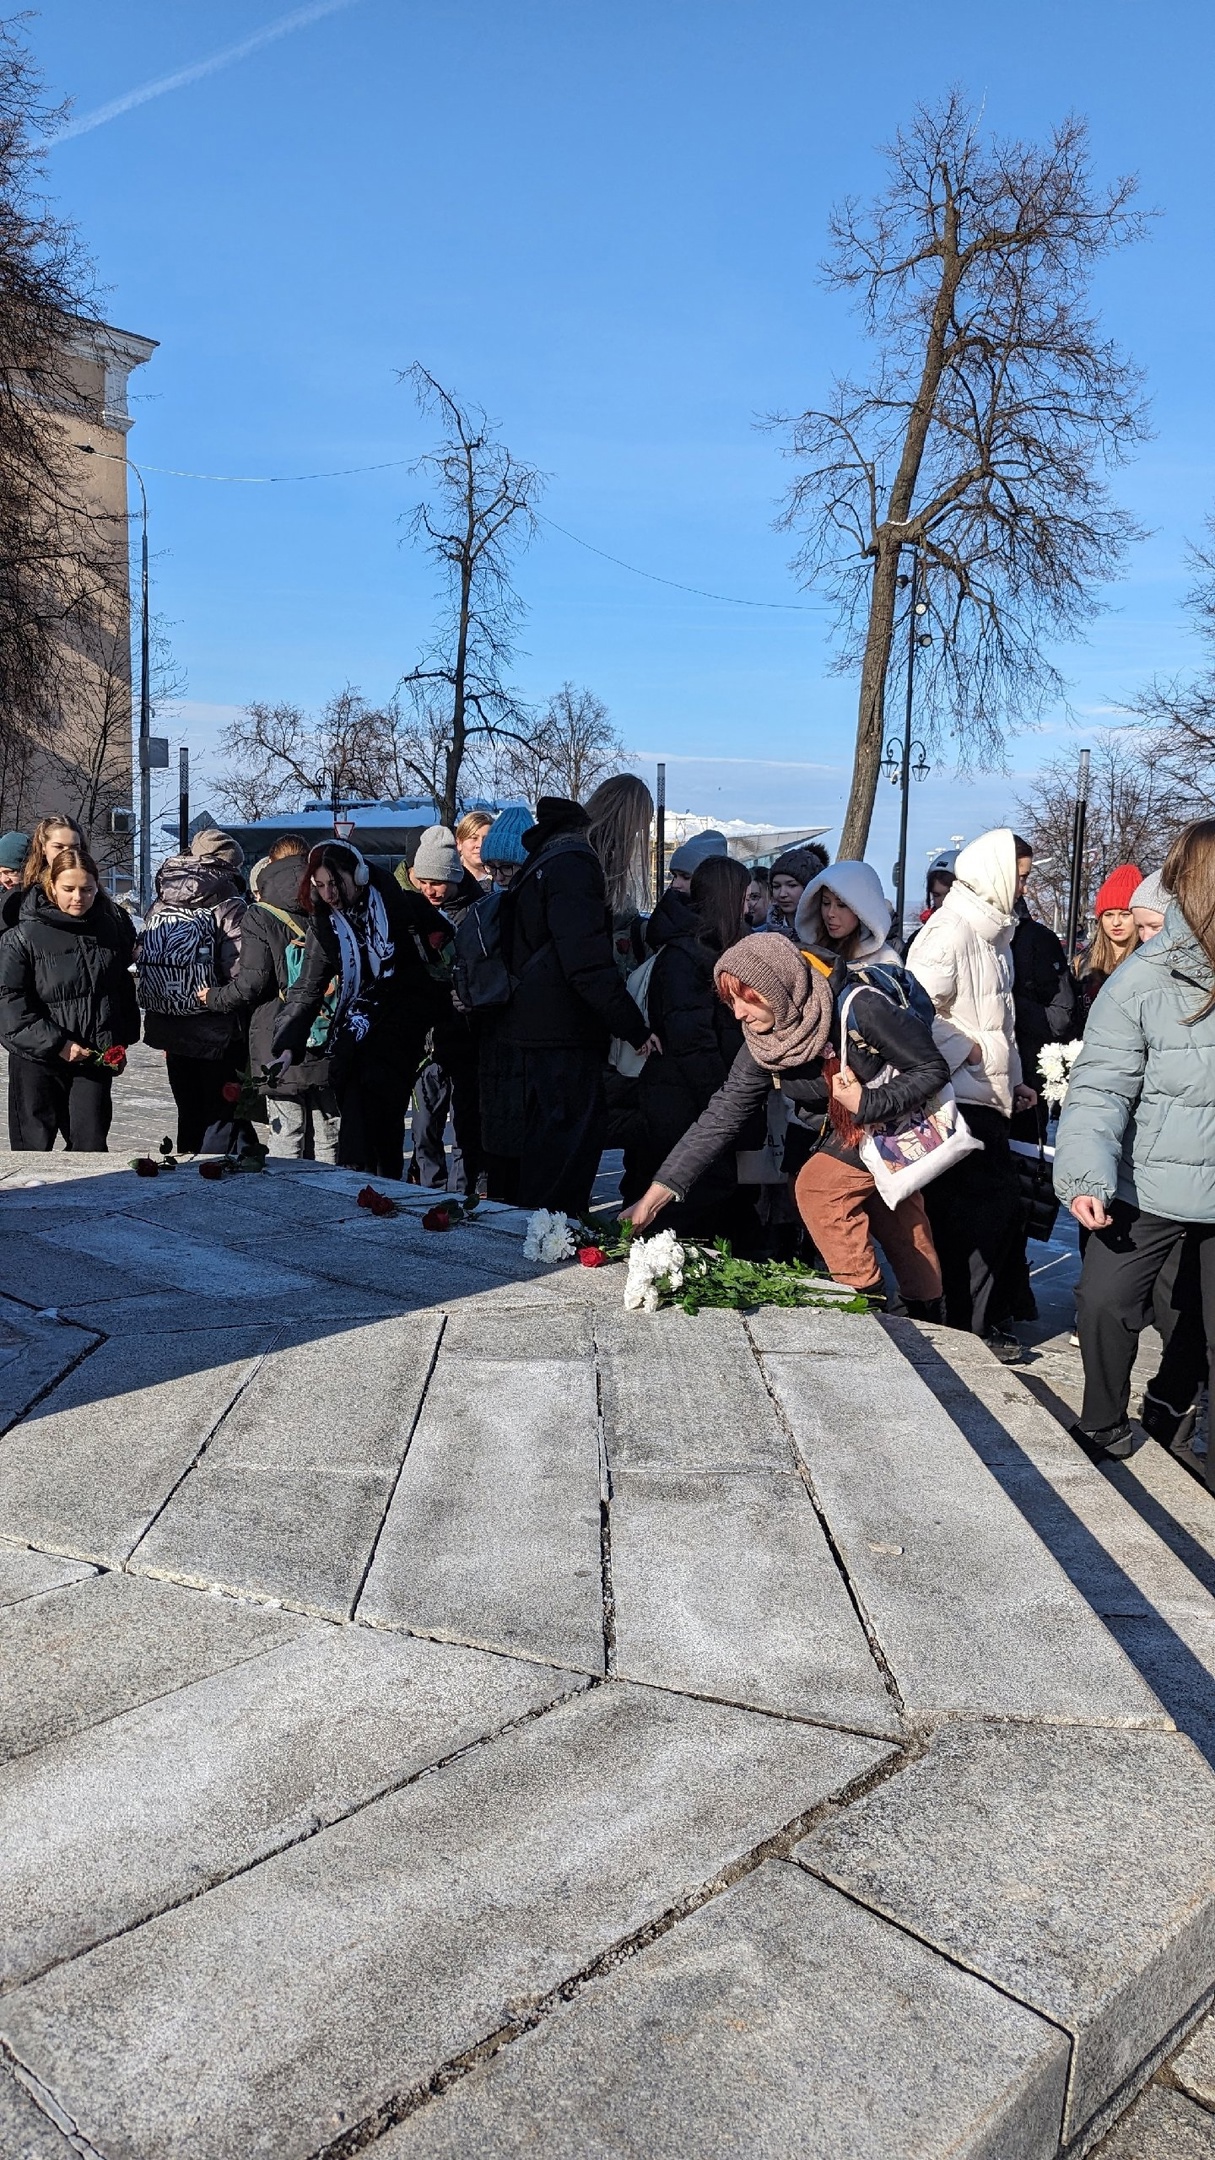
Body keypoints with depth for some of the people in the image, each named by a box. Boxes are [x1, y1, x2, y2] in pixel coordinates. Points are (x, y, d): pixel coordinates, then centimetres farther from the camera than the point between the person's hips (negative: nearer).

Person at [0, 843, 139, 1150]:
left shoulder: (112, 926, 3)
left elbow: (123, 987, 15)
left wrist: (123, 1037, 9)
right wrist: (56, 1044, -18)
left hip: (95, 1057, 2)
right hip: (37, 1059, -2)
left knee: (91, 1143, 0)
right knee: (33, 1147, 7)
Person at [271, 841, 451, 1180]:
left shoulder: (403, 905, -8)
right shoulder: (323, 924, 2)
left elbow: (446, 945, 5)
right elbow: (306, 990, -1)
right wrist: (287, 1046, -11)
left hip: (404, 1015, -4)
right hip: (357, 1022, 4)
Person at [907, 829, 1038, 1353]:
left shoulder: (992, 934, 19)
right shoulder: (951, 932, -14)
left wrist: (1012, 1081, 19)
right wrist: (968, 1049, -16)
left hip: (987, 1098, 10)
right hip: (956, 1099, -10)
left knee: (1002, 1209, 12)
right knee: (984, 1212, -5)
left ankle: (972, 1318, 24)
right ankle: (965, 1328, 8)